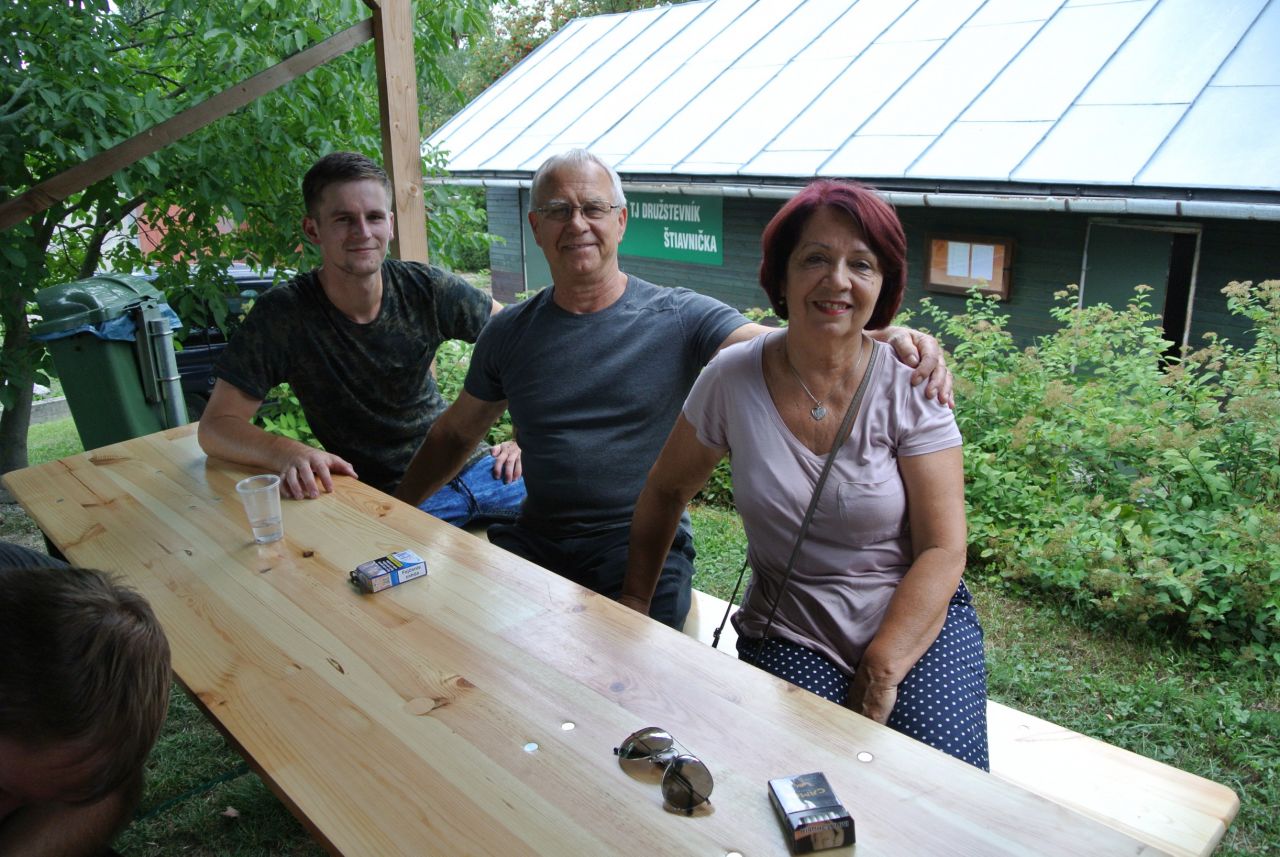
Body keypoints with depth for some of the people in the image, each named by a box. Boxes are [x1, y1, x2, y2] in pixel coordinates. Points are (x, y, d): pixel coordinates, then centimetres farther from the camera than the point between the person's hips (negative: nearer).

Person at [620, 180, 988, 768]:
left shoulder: (909, 385, -9)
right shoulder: (732, 380, -7)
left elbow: (943, 551, -9)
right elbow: (666, 491, 8)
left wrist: (880, 673, -15)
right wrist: (634, 604, 8)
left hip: (916, 621, 0)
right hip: (788, 636, 0)